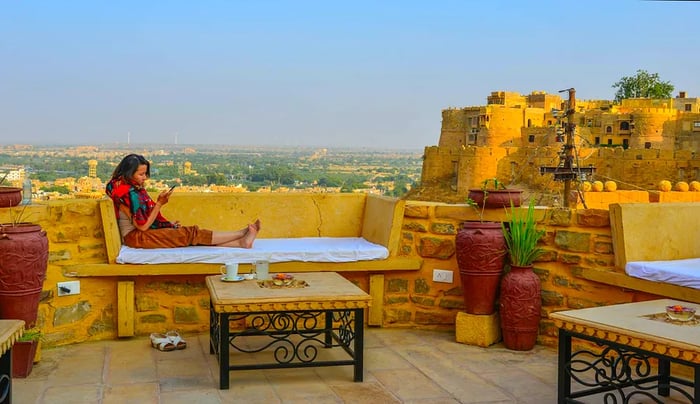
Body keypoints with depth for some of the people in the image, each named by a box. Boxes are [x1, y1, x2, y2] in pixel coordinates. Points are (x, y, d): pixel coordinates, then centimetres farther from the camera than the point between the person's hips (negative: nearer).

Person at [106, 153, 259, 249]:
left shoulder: (134, 188, 13)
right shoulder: (128, 192, -18)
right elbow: (143, 225, -18)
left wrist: (168, 224, 8)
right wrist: (159, 204, -17)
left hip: (142, 233, 9)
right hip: (136, 237, -9)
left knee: (190, 233, -5)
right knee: (191, 233, -14)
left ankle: (240, 242, -14)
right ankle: (241, 234, -13)